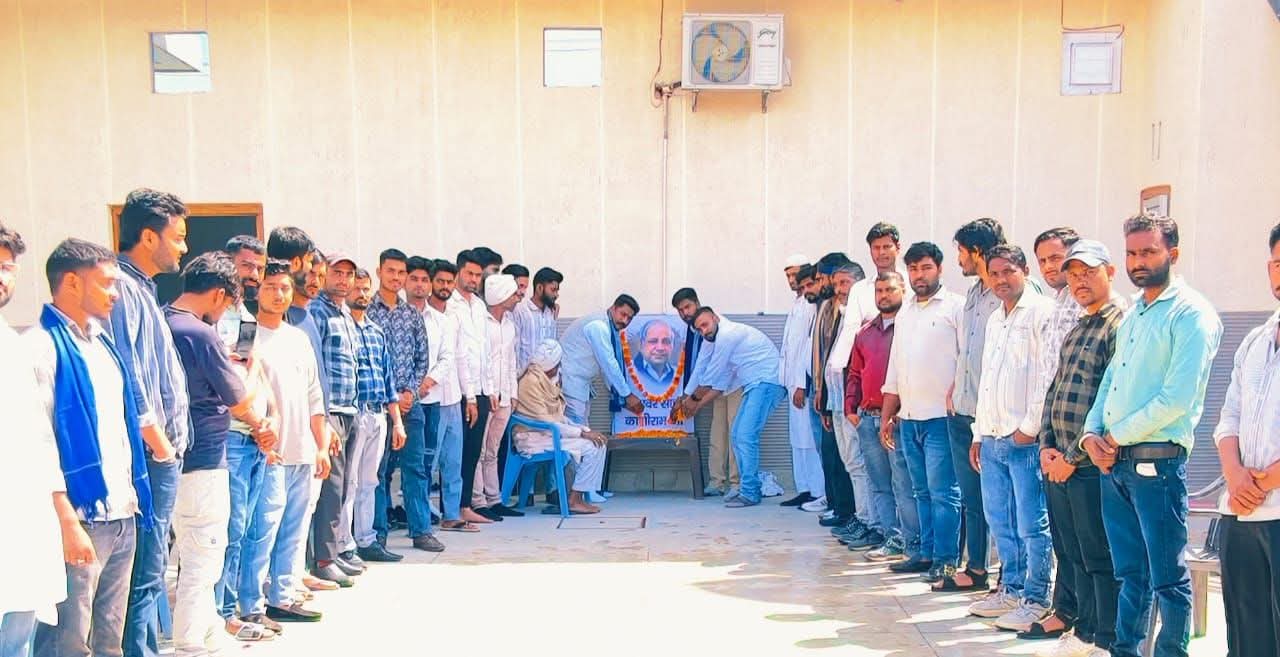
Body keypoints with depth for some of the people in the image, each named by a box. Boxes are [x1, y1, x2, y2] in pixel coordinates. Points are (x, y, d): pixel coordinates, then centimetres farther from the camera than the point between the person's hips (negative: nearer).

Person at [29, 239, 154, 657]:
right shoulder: (40, 345, -10)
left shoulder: (102, 343, 15)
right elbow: (37, 442, -16)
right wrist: (66, 521, -19)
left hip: (123, 515, 8)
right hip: (80, 518, -8)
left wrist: (135, 498, 12)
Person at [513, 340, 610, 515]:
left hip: (547, 432, 9)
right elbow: (544, 423, -21)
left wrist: (585, 429, -3)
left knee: (598, 441, -1)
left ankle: (577, 496, -1)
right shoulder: (531, 381, -18)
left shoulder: (547, 380, 12)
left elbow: (559, 417, 12)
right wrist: (582, 433, -19)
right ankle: (574, 500, -10)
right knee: (592, 446, -17)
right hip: (533, 437, -9)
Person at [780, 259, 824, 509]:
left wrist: (802, 385, -17)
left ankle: (818, 492, -1)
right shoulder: (797, 304, 18)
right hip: (793, 382, 9)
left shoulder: (812, 305, -11)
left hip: (804, 382, -9)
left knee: (809, 439, -6)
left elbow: (811, 345, -16)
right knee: (797, 439, 11)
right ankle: (804, 489, 17)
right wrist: (789, 383, 16)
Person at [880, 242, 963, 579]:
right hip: (908, 418, 7)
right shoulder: (904, 313, 18)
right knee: (922, 491, 12)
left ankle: (946, 559, 2)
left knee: (943, 492, -4)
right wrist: (886, 418, 17)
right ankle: (926, 552, 19)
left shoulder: (955, 307, -2)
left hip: (940, 416, -7)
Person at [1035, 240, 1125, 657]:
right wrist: (1047, 446, 5)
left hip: (1091, 465, -9)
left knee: (1101, 559, 0)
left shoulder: (1120, 326, -10)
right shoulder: (1074, 332, 18)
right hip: (1058, 464, 9)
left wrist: (1073, 457, -14)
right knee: (1071, 554, 15)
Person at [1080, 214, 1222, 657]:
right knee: (1130, 572, 15)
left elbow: (1178, 398, -18)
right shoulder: (1132, 314, 17)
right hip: (1112, 461, 8)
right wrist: (1092, 433, 2)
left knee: (1167, 576, 2)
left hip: (1156, 461, -8)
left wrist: (1118, 436, -10)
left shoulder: (1191, 314, -9)